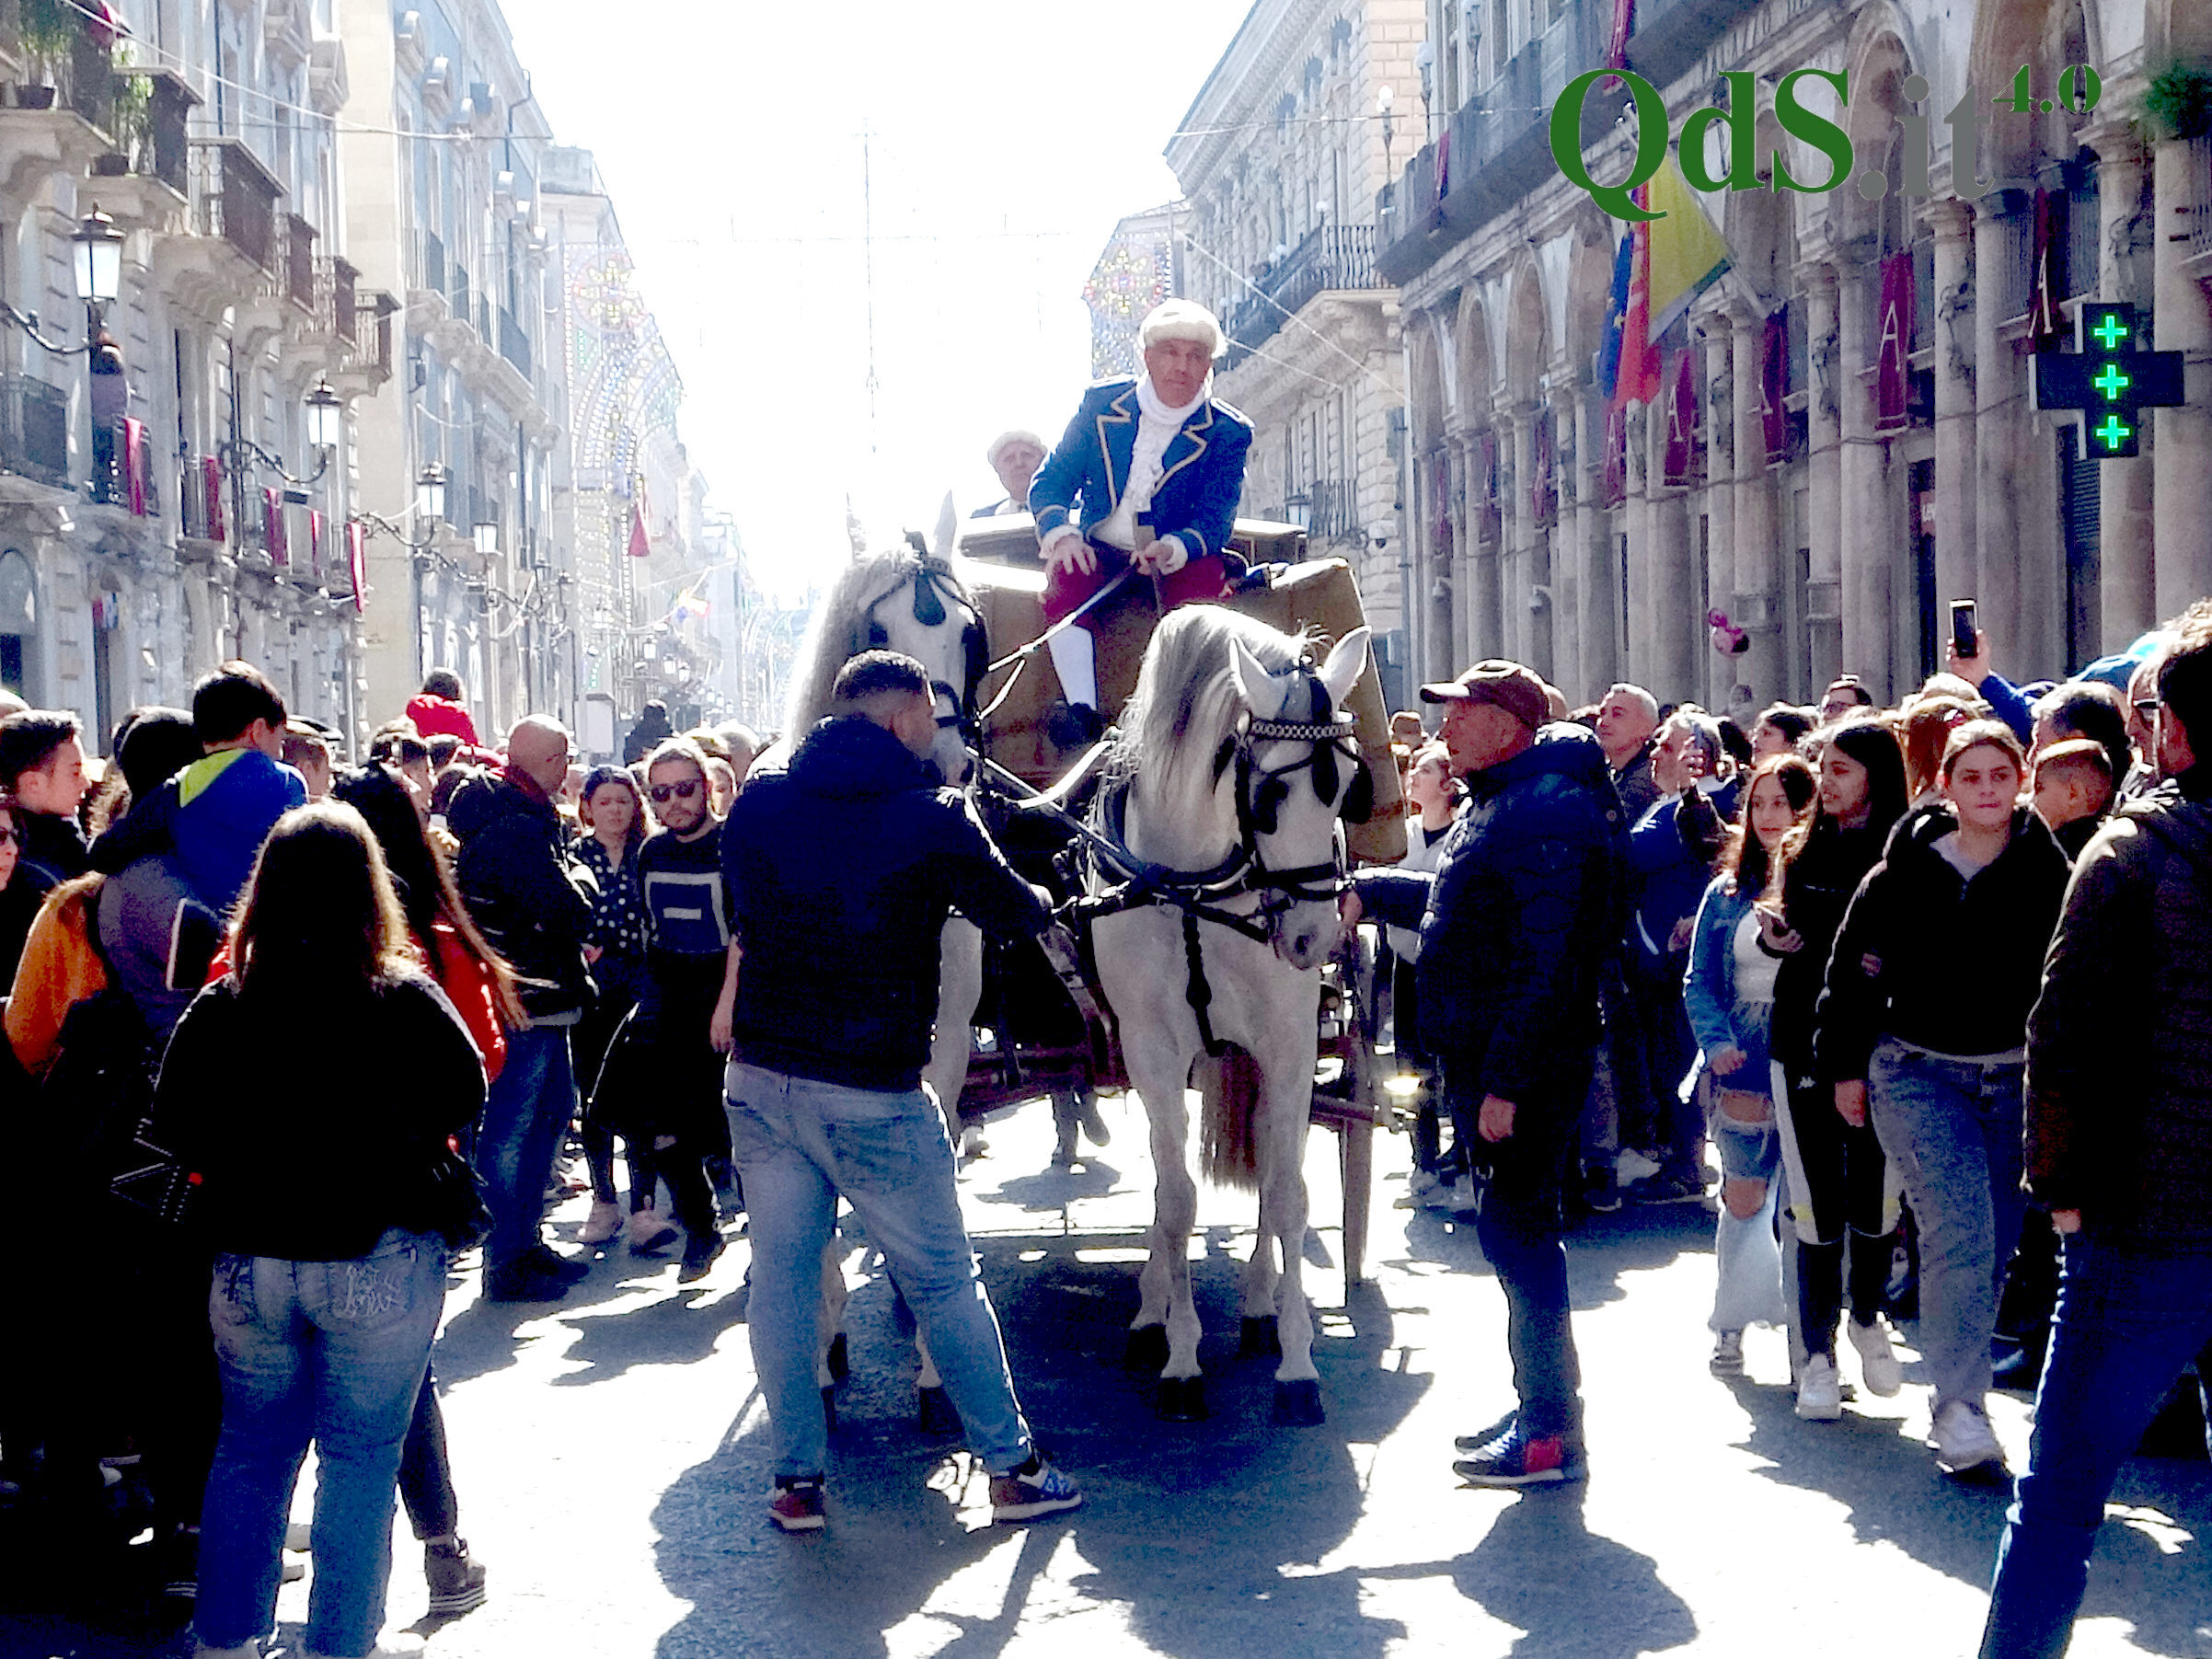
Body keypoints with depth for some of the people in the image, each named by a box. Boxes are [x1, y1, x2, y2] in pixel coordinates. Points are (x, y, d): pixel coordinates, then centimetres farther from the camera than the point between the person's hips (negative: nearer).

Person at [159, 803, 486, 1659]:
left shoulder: (220, 1004, -5)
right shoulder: (406, 1000, -12)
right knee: (361, 1458, 7)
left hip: (248, 1261, 3)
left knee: (250, 1451, 16)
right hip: (379, 1263, -3)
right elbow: (463, 1097, -3)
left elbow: (176, 1119, 2)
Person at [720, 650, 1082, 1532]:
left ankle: (796, 1478, 14)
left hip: (760, 1079, 4)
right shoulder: (933, 819, -8)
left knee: (780, 1277, 11)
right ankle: (1011, 1467, 16)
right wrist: (1047, 913, 26)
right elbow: (1015, 911, 5)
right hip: (871, 1090, -4)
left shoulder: (757, 800, 6)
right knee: (944, 1281, 7)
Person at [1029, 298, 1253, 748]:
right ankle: (1083, 714, -39)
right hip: (1099, 552, 1)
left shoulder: (1228, 433, -2)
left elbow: (1215, 520, -8)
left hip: (1180, 559, -1)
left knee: (1205, 577, -34)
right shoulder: (1101, 403, 2)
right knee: (1064, 576, -31)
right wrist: (1061, 533, -17)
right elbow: (1050, 480, 5)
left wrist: (1172, 549, -31)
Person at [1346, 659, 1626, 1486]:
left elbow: (1545, 959, -25)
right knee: (1514, 1230, 16)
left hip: (1524, 1068, -11)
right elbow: (1454, 899, 35)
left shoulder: (1550, 811, -19)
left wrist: (1507, 1080, -27)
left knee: (1515, 1230, -7)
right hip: (1484, 1061, 11)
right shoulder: (1497, 803, 16)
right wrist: (1367, 892, 28)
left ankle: (1552, 1433, -1)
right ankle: (1539, 1406, 27)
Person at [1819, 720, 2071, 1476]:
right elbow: (1854, 971, 4)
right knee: (1960, 1229, -17)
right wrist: (1845, 1067, 4)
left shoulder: (2048, 874, -2)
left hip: (2016, 1075, 2)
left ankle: (1960, 1384, 27)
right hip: (1919, 1073, -2)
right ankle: (1958, 1410, -14)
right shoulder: (1904, 874, -4)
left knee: (1997, 1243, 8)